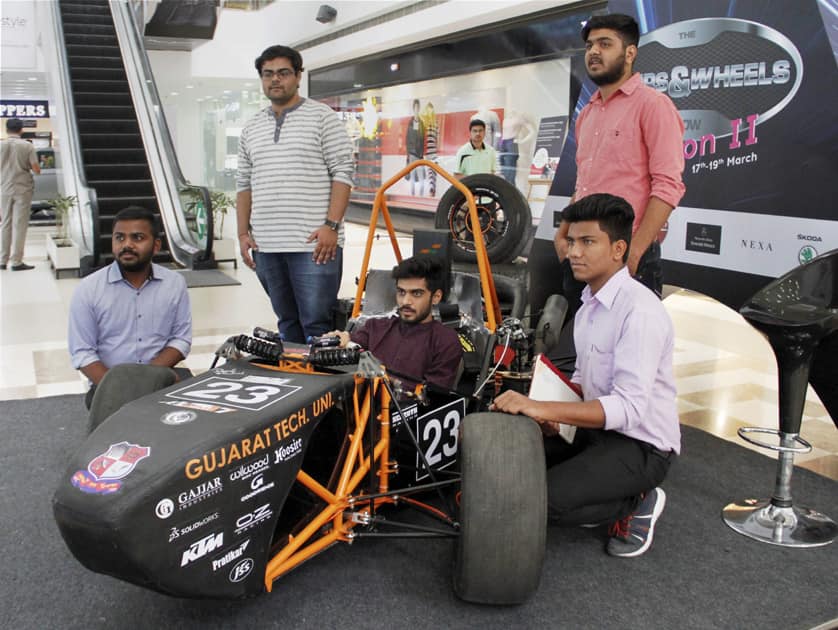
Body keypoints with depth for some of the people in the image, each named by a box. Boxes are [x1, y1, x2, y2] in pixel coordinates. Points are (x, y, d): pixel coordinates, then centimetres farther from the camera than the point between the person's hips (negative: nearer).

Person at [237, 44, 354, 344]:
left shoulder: (322, 116, 2)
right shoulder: (251, 128, 18)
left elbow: (342, 173, -5)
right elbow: (244, 184, 19)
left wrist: (331, 226, -14)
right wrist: (243, 233, 9)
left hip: (314, 243, -5)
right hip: (266, 246, 5)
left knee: (316, 323, -6)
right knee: (287, 323, 12)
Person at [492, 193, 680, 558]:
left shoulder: (640, 311, -22)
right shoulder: (591, 302, 6)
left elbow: (629, 407, -31)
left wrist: (543, 409, -39)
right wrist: (557, 415, -4)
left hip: (641, 446, -8)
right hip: (598, 430, 9)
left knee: (543, 499, -24)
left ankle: (637, 504, 1)